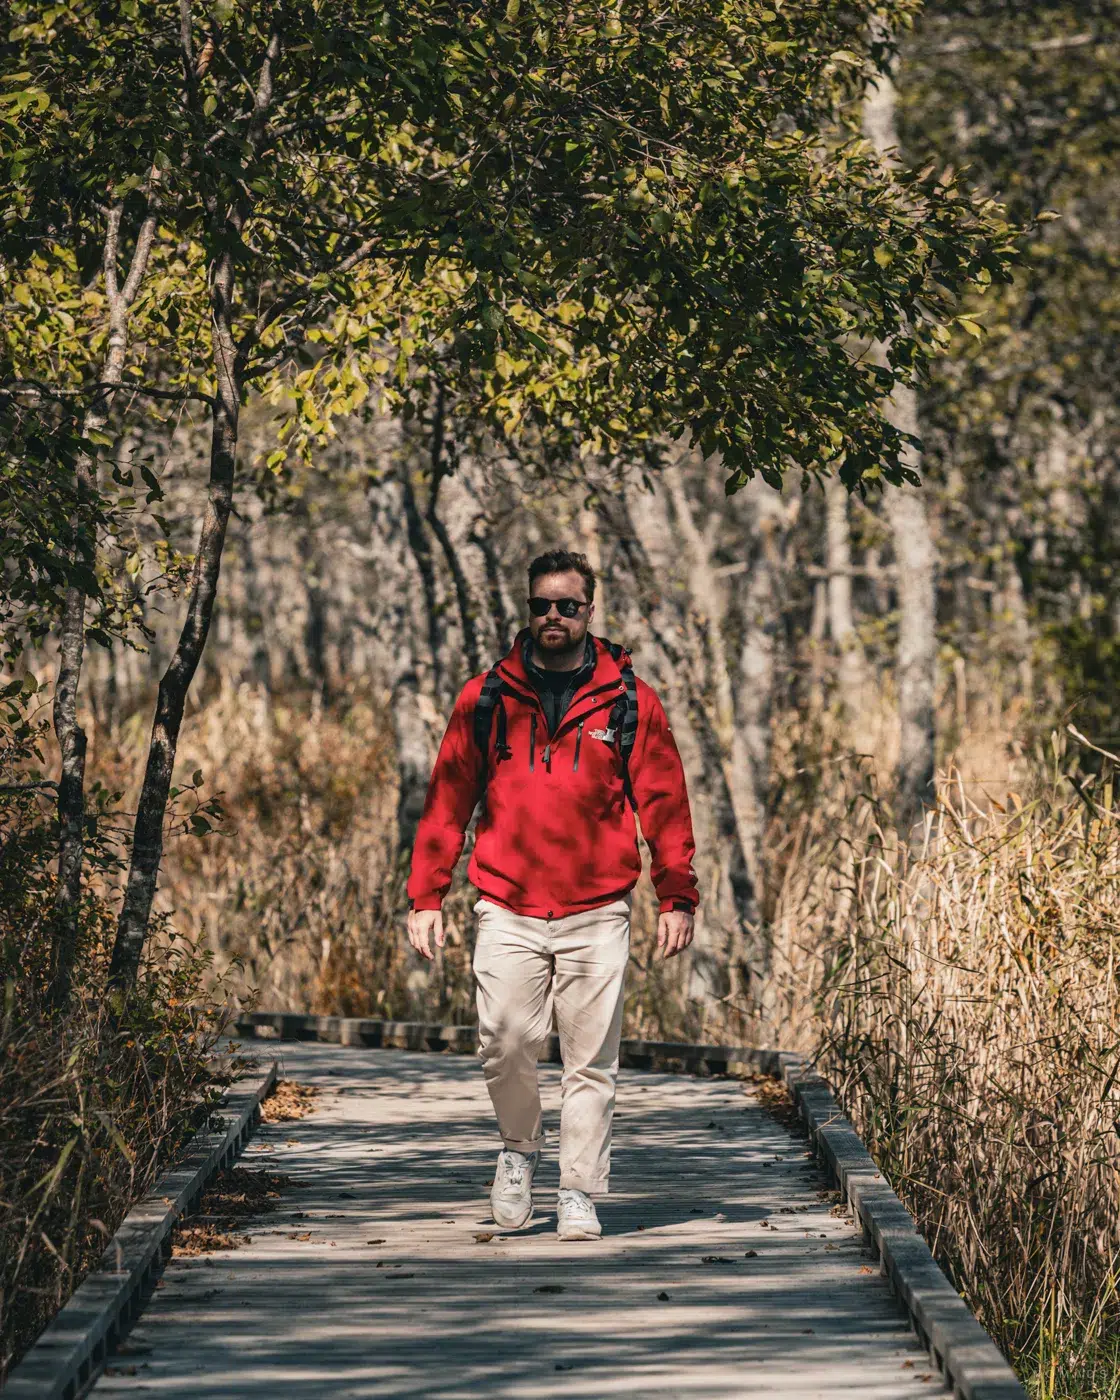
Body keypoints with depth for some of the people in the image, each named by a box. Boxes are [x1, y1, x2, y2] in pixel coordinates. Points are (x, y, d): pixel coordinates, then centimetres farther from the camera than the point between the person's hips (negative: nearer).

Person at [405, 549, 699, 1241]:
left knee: (592, 1060, 0)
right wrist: (426, 896, 4)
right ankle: (520, 1148, 19)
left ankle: (580, 1193, 8)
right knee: (505, 1042, -8)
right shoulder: (485, 699, 6)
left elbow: (664, 801, 6)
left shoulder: (628, 701, 5)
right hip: (508, 910, 0)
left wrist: (677, 897, 1)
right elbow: (448, 800, 8)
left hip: (597, 912, 0)